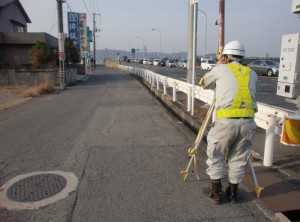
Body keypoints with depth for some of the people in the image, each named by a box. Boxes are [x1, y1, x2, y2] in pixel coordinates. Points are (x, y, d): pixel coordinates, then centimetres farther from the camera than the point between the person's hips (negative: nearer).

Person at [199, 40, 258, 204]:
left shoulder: (221, 69, 9)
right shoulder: (252, 74, 20)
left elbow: (203, 83, 23)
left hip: (226, 121, -4)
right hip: (248, 122, 4)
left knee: (216, 156, 14)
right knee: (238, 159, 18)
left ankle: (215, 193, 22)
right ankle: (233, 193, 30)